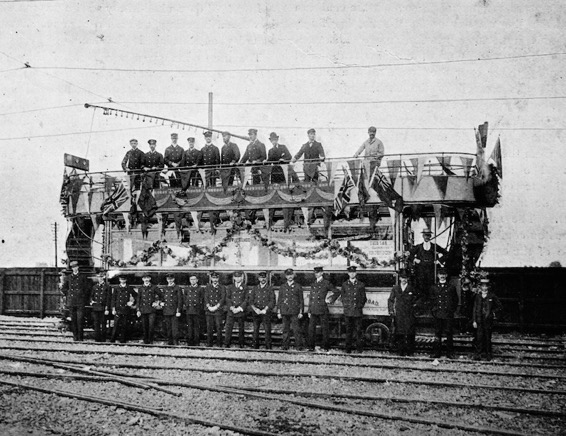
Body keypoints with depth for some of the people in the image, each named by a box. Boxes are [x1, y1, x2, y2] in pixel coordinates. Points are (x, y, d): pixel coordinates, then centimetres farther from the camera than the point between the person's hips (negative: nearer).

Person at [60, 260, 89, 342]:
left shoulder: (82, 277, 6)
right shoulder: (69, 277, 12)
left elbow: (87, 289, 8)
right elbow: (65, 287, 24)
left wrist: (84, 298, 3)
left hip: (80, 301, -2)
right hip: (71, 301, 2)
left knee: (80, 319, -7)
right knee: (73, 319, 3)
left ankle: (80, 336, -3)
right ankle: (75, 336, 9)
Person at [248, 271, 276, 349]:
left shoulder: (270, 288, 7)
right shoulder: (254, 288, 14)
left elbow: (272, 301, 1)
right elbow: (251, 301, 9)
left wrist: (265, 310, -10)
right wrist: (255, 309, -7)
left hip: (266, 312, -2)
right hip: (256, 313, 2)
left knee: (267, 330, -8)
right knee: (255, 330, 1)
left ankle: (268, 348, -4)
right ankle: (255, 347, 7)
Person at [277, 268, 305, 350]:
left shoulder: (298, 287, 7)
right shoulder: (282, 287, 13)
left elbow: (301, 300, 6)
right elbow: (279, 300, 14)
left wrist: (301, 312, -1)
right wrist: (278, 312, 7)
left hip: (294, 312, -2)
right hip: (284, 312, 3)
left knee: (296, 329, -7)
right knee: (286, 329, 4)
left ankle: (299, 345, -2)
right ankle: (285, 345, 10)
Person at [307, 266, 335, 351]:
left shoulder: (326, 283, 1)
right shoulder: (313, 284, 16)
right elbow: (310, 298, 17)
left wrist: (329, 300, 1)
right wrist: (309, 311, 12)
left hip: (322, 310, -4)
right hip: (313, 311, 4)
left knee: (324, 328, 0)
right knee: (311, 328, 1)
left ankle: (326, 346, 7)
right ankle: (311, 346, 7)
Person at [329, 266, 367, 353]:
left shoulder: (361, 285, 8)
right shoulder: (344, 285, 11)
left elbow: (364, 298, 11)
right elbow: (342, 296, 16)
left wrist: (360, 306, 1)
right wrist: (345, 306, 5)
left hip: (357, 311, -1)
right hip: (347, 312, 1)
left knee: (358, 330, -2)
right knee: (348, 330, 4)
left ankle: (359, 348, 6)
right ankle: (348, 348, 9)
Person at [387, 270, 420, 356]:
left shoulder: (412, 289, 8)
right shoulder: (395, 288, 12)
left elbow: (418, 300, 17)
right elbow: (390, 300, 14)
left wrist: (415, 306, 2)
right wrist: (391, 311, 5)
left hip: (409, 315, -1)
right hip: (398, 315, 1)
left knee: (410, 333, -6)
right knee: (399, 333, -1)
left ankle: (410, 351, 1)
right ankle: (401, 351, 5)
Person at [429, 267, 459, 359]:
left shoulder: (451, 287, 7)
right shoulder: (434, 287, 11)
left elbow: (456, 300, 11)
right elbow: (431, 300, 16)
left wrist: (452, 310, 5)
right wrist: (434, 310, 8)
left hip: (448, 314, -1)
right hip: (437, 314, 1)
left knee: (449, 333, 0)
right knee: (437, 333, 2)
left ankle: (450, 353, 7)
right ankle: (436, 352, 7)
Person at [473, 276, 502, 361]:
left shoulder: (492, 296, 2)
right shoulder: (478, 296, 7)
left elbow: (499, 306, 11)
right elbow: (475, 309, 8)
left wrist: (494, 313, -1)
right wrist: (474, 321, 3)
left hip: (488, 320, -1)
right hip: (479, 320, 1)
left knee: (487, 338, 3)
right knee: (479, 337, -3)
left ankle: (488, 354, 13)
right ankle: (478, 354, 1)